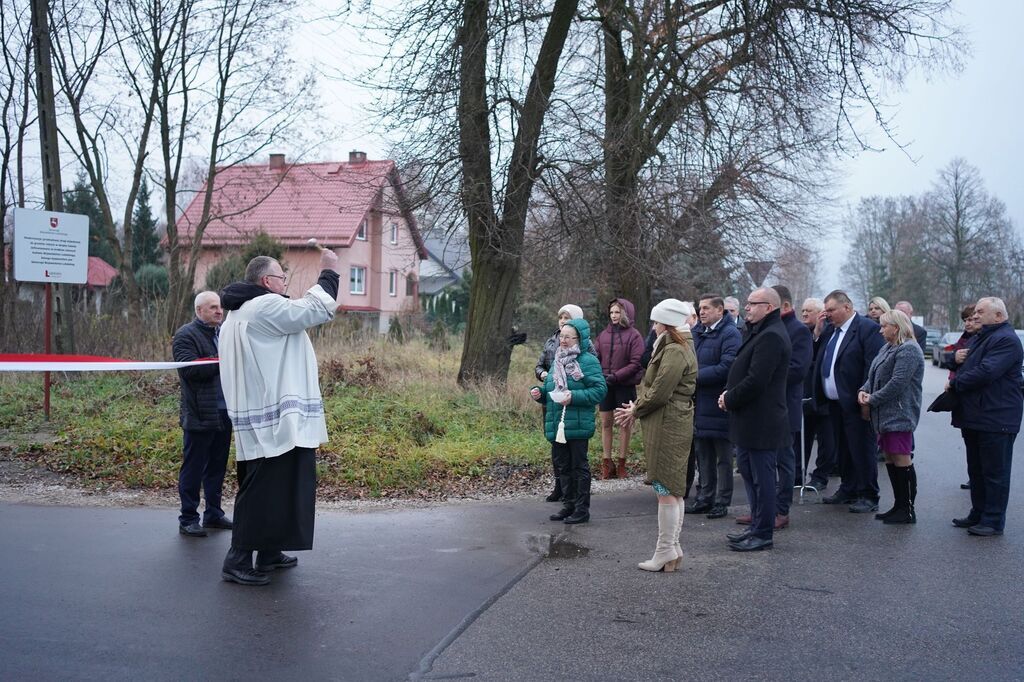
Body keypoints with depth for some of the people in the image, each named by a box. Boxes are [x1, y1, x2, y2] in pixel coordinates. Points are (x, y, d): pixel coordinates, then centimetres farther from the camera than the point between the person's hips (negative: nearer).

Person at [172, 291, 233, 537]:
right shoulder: (186, 335, -7)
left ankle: (213, 514, 24)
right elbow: (188, 369, -20)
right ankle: (188, 519, 8)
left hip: (223, 412, 7)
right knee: (193, 468, 0)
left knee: (217, 466, 14)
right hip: (199, 415, -7)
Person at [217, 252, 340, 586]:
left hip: (261, 420, 11)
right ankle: (238, 561, -3)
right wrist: (328, 273, -4)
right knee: (261, 491, -7)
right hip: (274, 422, -11)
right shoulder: (265, 307, -15)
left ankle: (269, 552, 27)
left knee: (275, 489, 19)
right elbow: (317, 309, -16)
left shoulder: (238, 314, 18)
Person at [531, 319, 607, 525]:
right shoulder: (558, 361, 14)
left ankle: (582, 509, 12)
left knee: (579, 466, 2)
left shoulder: (588, 361, -10)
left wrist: (574, 397, -23)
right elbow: (551, 390, 22)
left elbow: (600, 390, -16)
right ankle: (568, 505, 28)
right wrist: (539, 392, 1)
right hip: (557, 425, 8)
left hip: (578, 425, -8)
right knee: (562, 465, 14)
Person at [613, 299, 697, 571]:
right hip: (671, 425, 11)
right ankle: (672, 548, 22)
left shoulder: (674, 351, -16)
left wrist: (635, 409, -5)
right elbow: (656, 387, 18)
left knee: (666, 490, -5)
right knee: (672, 490, 14)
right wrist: (637, 408, 7)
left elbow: (659, 393, -20)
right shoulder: (676, 347, 17)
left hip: (667, 427, -11)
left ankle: (666, 552, 2)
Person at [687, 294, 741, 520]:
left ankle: (722, 501, 14)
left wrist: (696, 375, -18)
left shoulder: (730, 334, -12)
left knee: (723, 457, 5)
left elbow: (726, 367, -22)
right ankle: (704, 498, 26)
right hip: (699, 404, 7)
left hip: (718, 405, -7)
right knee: (702, 455, 15)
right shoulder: (696, 331, 10)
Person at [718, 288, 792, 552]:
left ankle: (762, 534, 7)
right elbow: (745, 371, 19)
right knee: (749, 472, 16)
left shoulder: (771, 336, -18)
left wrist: (729, 399, -11)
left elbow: (756, 381, -24)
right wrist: (729, 395, 3)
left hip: (761, 421, -11)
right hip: (751, 420, 11)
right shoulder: (760, 332, 16)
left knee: (762, 477, -2)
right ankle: (757, 527, 26)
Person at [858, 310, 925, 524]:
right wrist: (864, 390, 0)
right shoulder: (887, 348, 18)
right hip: (885, 415, 10)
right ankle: (898, 506, 22)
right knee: (890, 460, 14)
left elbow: (897, 383, -21)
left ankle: (908, 510, 0)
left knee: (902, 460, -6)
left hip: (899, 416, -10)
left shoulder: (908, 350, -14)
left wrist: (873, 399, -14)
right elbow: (874, 375, 20)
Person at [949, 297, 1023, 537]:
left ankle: (993, 521, 5)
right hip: (974, 416, 10)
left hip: (996, 418, -10)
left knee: (995, 472, -2)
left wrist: (956, 383, -13)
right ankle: (978, 514, 26)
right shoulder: (980, 338, 19)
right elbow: (963, 360, 24)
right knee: (976, 471, 16)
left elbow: (986, 372, -26)